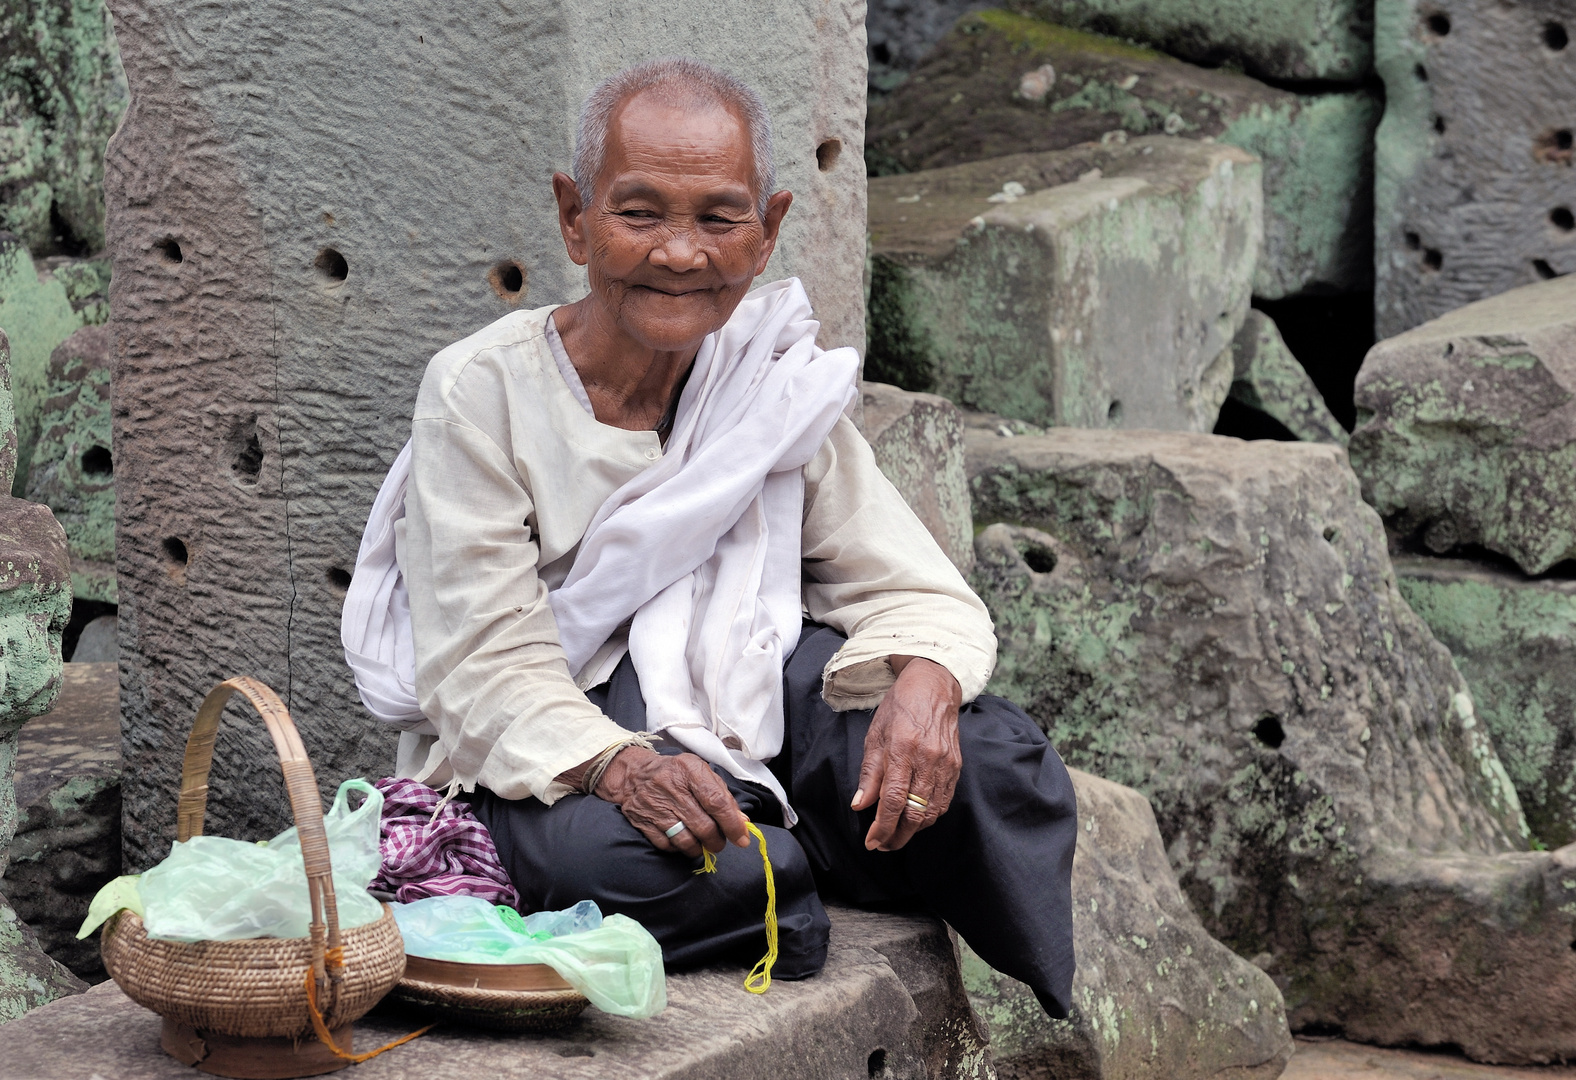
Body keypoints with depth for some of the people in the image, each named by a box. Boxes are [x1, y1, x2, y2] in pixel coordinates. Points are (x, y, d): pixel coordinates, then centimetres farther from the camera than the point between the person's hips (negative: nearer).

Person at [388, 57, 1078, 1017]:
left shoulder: (780, 381, 4)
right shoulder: (484, 391, -10)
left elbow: (918, 592, 3)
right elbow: (488, 668, -16)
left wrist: (923, 680, -24)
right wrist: (617, 767, -38)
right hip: (550, 768, -3)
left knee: (994, 758, -22)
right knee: (599, 856, -39)